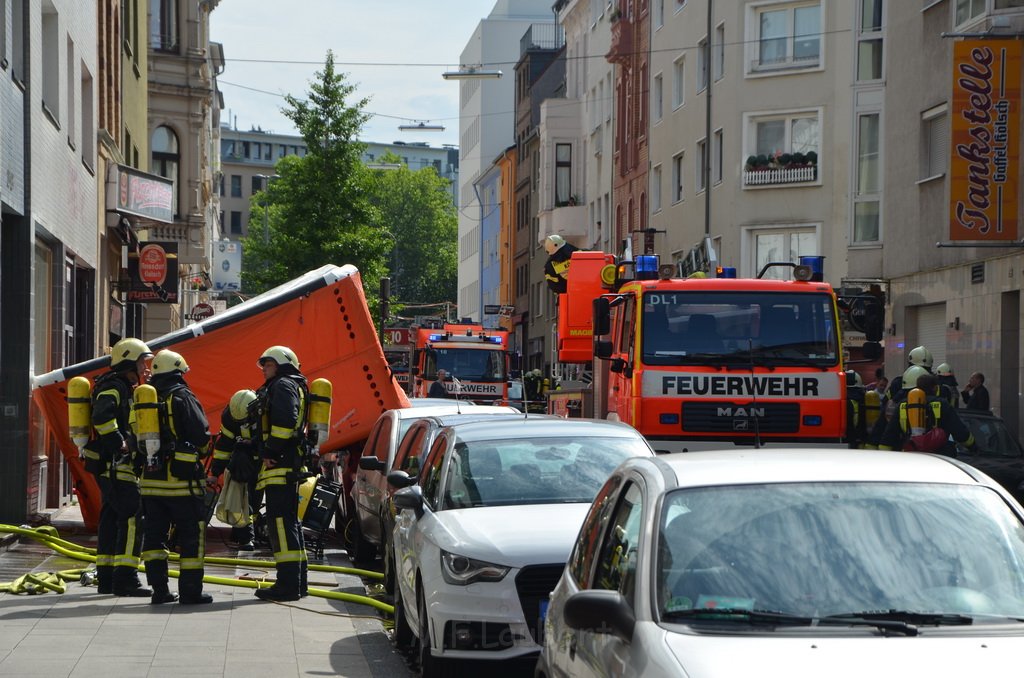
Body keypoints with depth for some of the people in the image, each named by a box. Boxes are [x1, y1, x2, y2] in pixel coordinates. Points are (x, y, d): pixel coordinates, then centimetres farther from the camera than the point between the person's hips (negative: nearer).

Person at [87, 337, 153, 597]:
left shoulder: (124, 388, 21)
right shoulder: (112, 387, -13)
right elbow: (102, 417, -29)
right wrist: (121, 443, -25)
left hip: (112, 466, 11)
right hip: (115, 465, -11)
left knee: (111, 518, 12)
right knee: (133, 517, -13)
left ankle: (106, 578, 15)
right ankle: (125, 578, -16)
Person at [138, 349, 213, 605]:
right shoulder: (183, 397, -8)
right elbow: (202, 434, -12)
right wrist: (200, 451, 9)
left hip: (151, 477, 6)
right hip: (181, 479, -6)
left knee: (154, 533, 9)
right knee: (191, 534, 1)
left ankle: (159, 589, 8)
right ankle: (191, 590, 0)